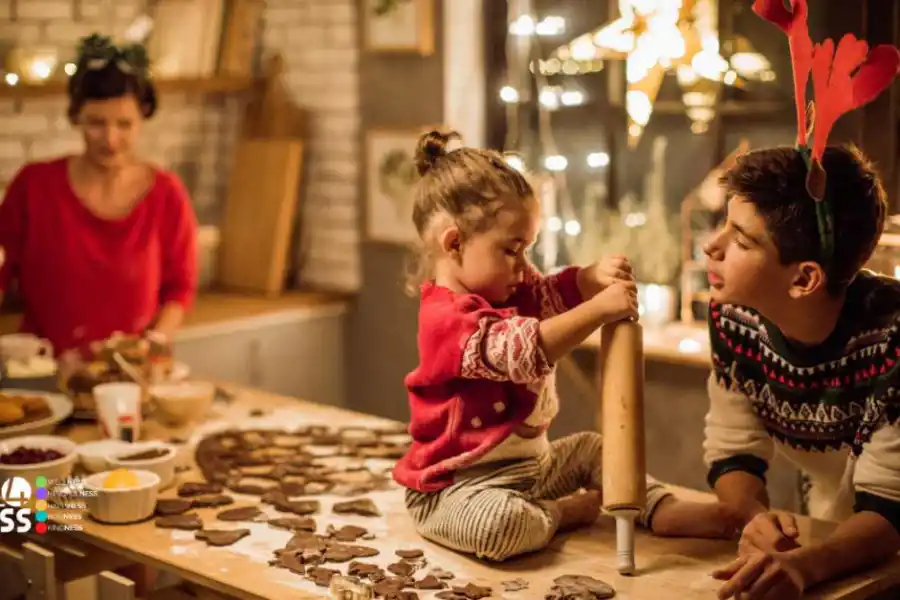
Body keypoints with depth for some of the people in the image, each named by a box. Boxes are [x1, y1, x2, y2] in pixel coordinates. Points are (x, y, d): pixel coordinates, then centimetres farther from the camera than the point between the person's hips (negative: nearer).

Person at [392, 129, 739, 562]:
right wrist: (600, 309, -39)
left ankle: (665, 511, 3)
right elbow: (522, 351, -36)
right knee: (497, 523, -39)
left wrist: (595, 278, -16)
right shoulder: (447, 318, -24)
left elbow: (557, 293, 8)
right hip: (460, 485, -10)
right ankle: (560, 513, -10)